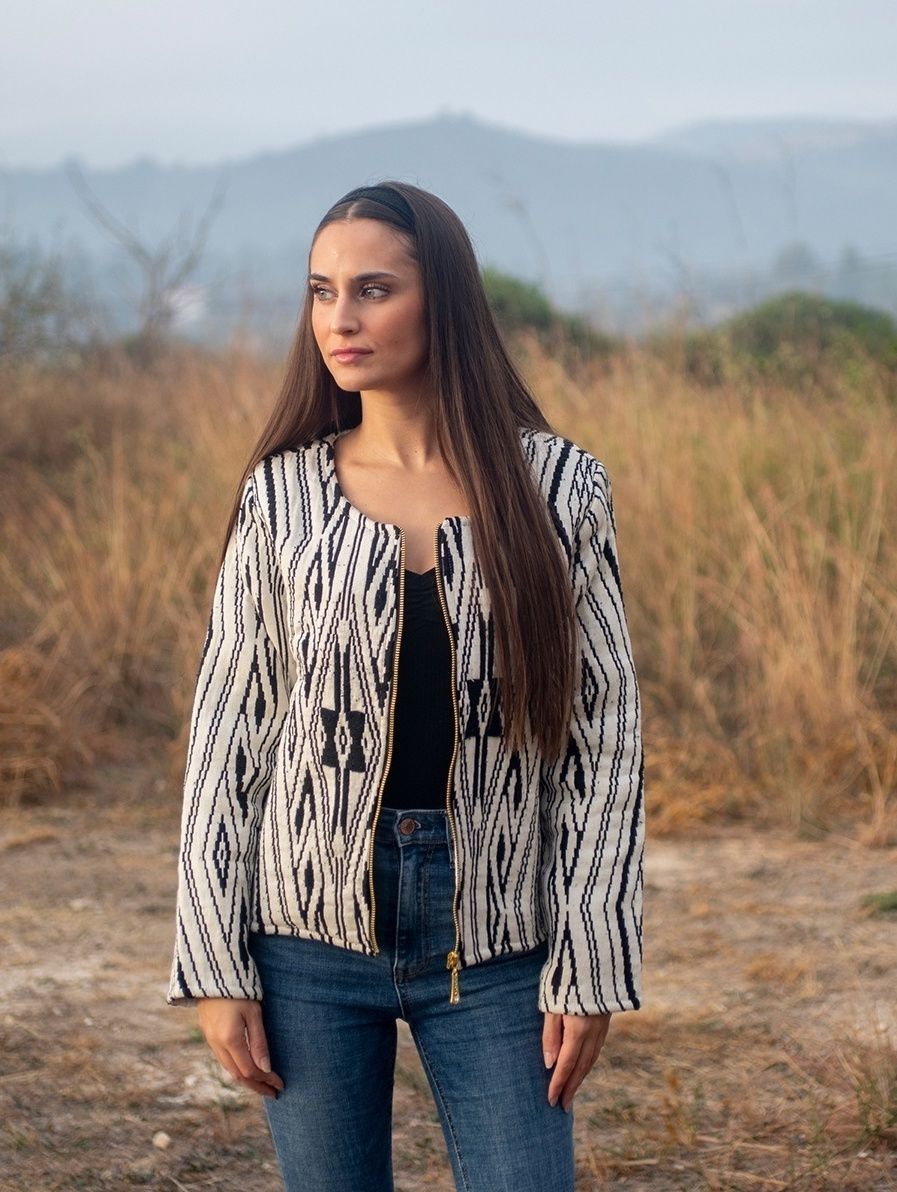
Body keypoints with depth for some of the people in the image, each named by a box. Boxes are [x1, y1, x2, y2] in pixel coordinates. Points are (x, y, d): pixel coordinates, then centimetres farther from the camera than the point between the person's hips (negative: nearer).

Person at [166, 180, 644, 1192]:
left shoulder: (556, 486, 0)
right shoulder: (283, 495, 2)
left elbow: (606, 728, 0)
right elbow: (227, 729, 3)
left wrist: (591, 965, -5)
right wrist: (212, 968, -2)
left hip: (495, 940, -1)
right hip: (313, 922, 1)